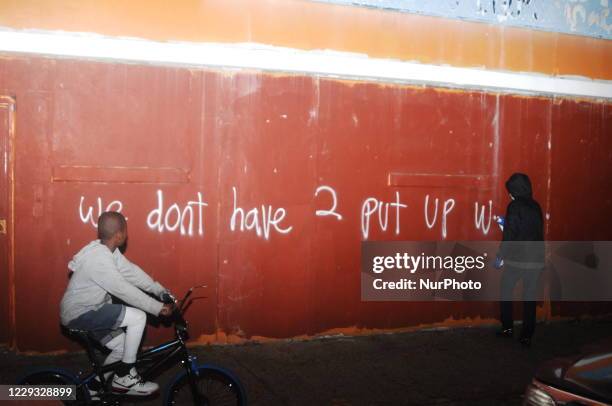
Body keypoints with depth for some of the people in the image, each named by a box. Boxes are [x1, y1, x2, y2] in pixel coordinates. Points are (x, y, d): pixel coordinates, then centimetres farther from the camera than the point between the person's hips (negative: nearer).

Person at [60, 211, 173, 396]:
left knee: (123, 347, 10)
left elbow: (132, 272, 4)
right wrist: (158, 308, -22)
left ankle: (94, 387, 25)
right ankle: (125, 377, -5)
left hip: (88, 311, 10)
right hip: (80, 314, -10)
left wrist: (161, 291, -3)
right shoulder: (98, 258, -27)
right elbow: (125, 291, -27)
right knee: (138, 317, -18)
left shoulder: (107, 250, 2)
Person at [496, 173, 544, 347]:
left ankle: (508, 328, 16)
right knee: (530, 297, 8)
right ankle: (527, 335, 9)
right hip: (536, 260, 5)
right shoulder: (535, 206, 9)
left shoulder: (515, 206, -9)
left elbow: (509, 234, -14)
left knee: (505, 293, 14)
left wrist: (501, 256, -5)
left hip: (516, 260, -5)